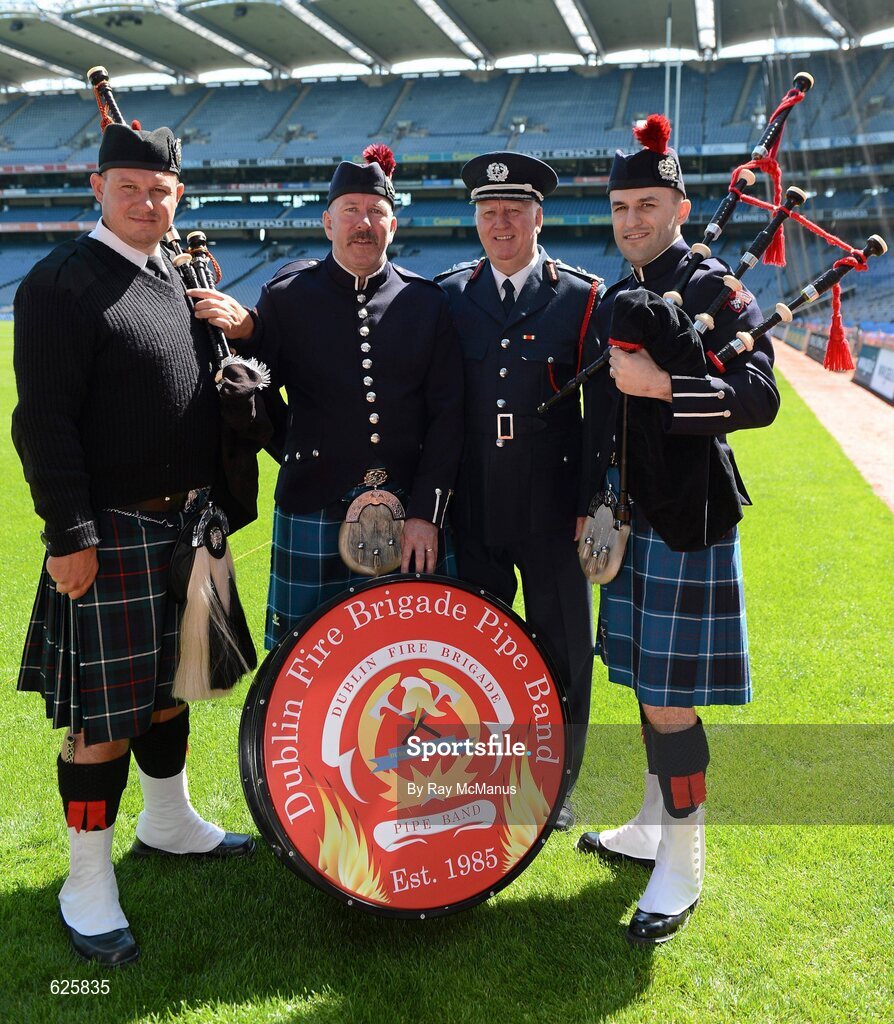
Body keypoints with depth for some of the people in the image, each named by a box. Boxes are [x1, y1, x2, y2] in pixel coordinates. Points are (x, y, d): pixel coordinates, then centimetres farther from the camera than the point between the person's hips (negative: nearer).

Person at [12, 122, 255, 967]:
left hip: (184, 525, 7)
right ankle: (87, 885, 16)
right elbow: (44, 421, -15)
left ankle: (168, 822, 40)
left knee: (168, 686, 20)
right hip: (111, 534, -7)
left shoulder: (184, 280, 13)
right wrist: (69, 536, -18)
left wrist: (215, 505, 15)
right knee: (104, 714, 0)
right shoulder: (61, 282, -10)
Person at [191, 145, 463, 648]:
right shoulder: (287, 297, 1)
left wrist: (427, 514, -5)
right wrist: (242, 336, -16)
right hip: (314, 512, -1)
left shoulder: (428, 302, 4)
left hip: (411, 515, 1)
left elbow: (447, 414, 2)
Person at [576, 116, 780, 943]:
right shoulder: (613, 301, 14)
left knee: (670, 701, -3)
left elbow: (761, 397, -21)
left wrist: (663, 385, -30)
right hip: (632, 522, 8)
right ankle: (655, 828, 33)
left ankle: (682, 868, 13)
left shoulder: (716, 292, -8)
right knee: (647, 683, 17)